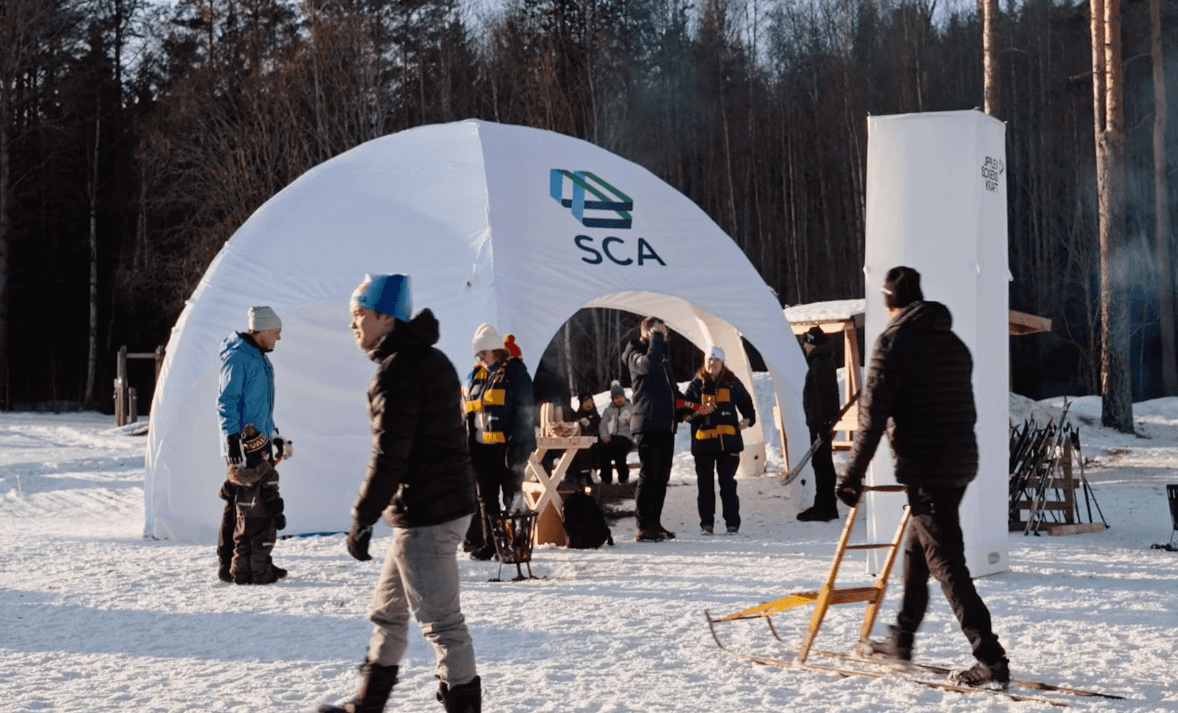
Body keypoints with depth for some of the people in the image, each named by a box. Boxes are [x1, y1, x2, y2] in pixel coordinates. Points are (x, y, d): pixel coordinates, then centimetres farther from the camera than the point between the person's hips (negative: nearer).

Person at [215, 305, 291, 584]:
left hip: (260, 444, 10)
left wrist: (276, 437, 27)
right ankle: (242, 568, -6)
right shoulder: (237, 356, -12)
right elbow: (226, 402, -16)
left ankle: (260, 563, 20)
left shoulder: (260, 358, 19)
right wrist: (233, 441, -22)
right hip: (243, 446, -10)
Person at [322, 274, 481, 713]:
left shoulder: (398, 371, -16)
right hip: (449, 503, 11)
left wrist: (362, 520, -15)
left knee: (441, 622, -5)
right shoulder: (430, 359, 15)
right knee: (387, 612, 21)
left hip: (424, 516, -11)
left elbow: (389, 456, -21)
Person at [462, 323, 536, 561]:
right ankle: (489, 544, 16)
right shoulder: (475, 376, 14)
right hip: (482, 447, 7)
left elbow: (525, 410, -12)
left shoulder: (514, 372, -6)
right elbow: (468, 413, 18)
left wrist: (517, 444, -19)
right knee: (486, 498, 10)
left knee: (512, 496, 1)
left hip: (507, 446, -7)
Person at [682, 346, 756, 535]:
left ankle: (732, 523, 4)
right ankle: (706, 523, 10)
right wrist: (700, 412, -17)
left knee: (727, 482, 0)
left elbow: (746, 403, 17)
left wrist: (748, 418, -1)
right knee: (705, 483, 4)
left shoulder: (732, 383, 6)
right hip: (703, 441, 0)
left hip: (728, 440, 0)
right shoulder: (696, 384, 3)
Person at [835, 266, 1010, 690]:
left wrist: (853, 474, -9)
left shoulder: (895, 341, -9)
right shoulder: (954, 344, 14)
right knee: (917, 549, 22)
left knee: (945, 561, -8)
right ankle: (901, 639, 33)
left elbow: (874, 414, -13)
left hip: (925, 469, -8)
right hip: (960, 464, 8)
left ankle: (991, 660, -13)